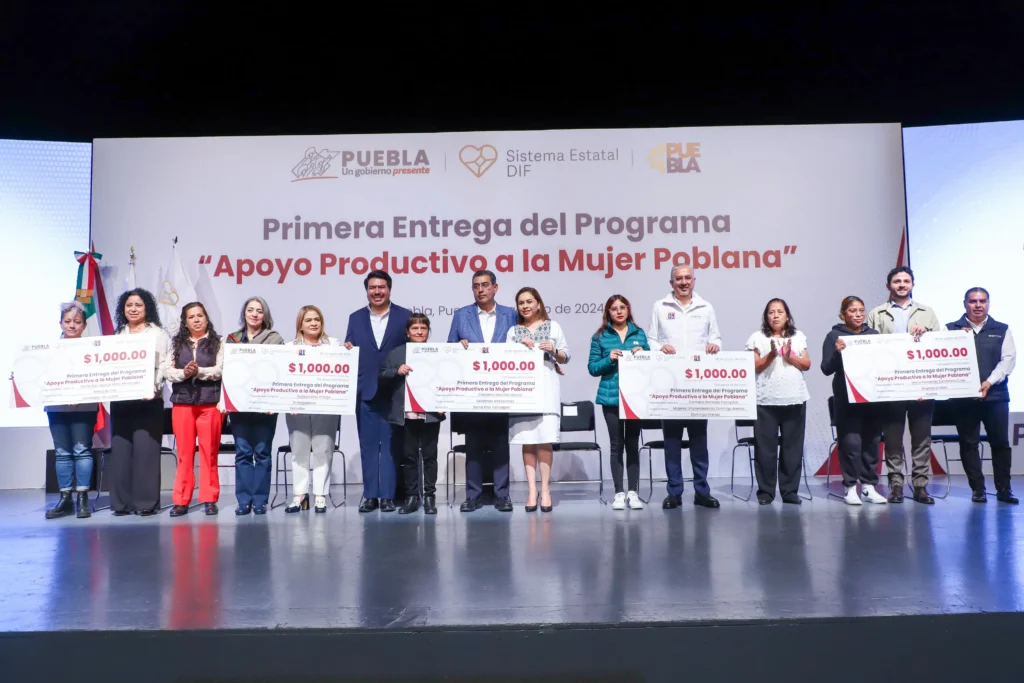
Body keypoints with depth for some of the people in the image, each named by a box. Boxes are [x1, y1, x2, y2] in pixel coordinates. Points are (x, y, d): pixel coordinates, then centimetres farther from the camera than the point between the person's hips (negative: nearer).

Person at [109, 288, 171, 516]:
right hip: (120, 399, 4)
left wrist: (154, 386, -18)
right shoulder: (117, 335, 18)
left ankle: (146, 501, -3)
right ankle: (122, 501, 8)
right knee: (120, 449, 2)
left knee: (145, 449, -7)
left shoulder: (158, 334, 6)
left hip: (148, 399, -4)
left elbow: (164, 365, -3)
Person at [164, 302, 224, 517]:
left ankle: (209, 499, 8)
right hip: (182, 403, 2)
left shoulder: (218, 342, 5)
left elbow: (221, 370, -6)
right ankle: (181, 501, 9)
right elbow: (166, 370, 2)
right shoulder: (177, 343, 12)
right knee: (184, 453, 4)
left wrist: (199, 371, -20)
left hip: (210, 403, -2)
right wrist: (183, 373, -17)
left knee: (209, 452, 1)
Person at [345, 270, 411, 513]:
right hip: (365, 391, 2)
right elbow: (348, 350, 9)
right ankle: (370, 495, 13)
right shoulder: (356, 318, 11)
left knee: (391, 444, 2)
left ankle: (388, 495, 8)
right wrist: (347, 349, -11)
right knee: (368, 444, 6)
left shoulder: (405, 316, 3)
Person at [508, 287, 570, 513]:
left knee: (545, 440, -7)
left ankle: (545, 490, -1)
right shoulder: (513, 332, 15)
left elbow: (565, 357, 10)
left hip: (546, 389, -1)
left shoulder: (552, 327, 11)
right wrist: (520, 347, -8)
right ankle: (532, 490, 2)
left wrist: (553, 351, -10)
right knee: (527, 440, -1)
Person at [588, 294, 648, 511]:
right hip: (611, 396, -1)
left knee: (633, 444, 4)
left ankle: (633, 492, 9)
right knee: (616, 444, 2)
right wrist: (609, 359, -15)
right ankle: (619, 493, 7)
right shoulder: (600, 336, 3)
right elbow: (593, 368, 1)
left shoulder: (639, 334, 9)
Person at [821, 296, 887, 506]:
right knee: (850, 442, -6)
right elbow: (826, 369, -4)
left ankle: (869, 486, 14)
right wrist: (837, 352, -20)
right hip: (846, 398, -4)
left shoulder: (874, 334, 11)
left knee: (871, 441, 5)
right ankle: (851, 487, 2)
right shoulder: (834, 335, 1)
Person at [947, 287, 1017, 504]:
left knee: (1001, 443, 3)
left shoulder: (1002, 330, 10)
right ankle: (977, 489, 10)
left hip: (996, 396, 1)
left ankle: (1003, 489, 13)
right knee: (969, 444, 2)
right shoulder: (951, 329, 7)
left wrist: (990, 382, -12)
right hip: (963, 396, -1)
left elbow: (1008, 359, 1)